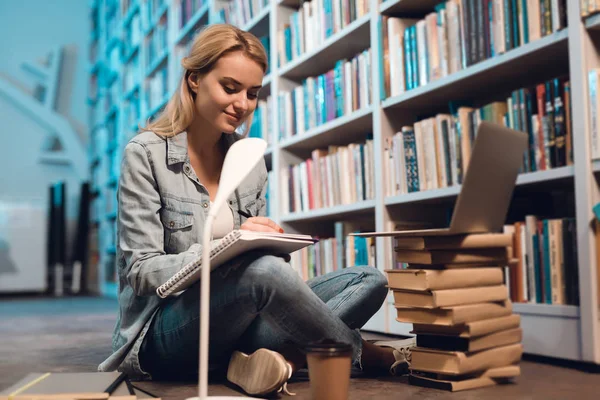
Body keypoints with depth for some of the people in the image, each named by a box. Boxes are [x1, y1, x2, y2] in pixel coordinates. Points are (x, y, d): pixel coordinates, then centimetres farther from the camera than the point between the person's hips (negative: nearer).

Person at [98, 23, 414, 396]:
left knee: (369, 280, -8)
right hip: (161, 336, -5)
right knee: (265, 272, -36)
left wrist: (272, 247, -12)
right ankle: (366, 355, -12)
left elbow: (258, 253, 12)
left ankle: (282, 356, -31)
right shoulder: (146, 154, -8)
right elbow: (142, 271, -12)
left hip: (232, 323, 6)